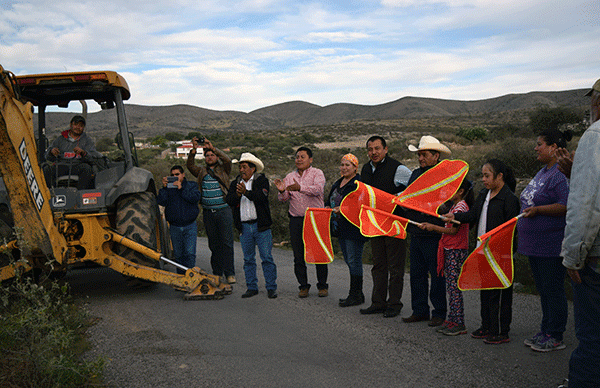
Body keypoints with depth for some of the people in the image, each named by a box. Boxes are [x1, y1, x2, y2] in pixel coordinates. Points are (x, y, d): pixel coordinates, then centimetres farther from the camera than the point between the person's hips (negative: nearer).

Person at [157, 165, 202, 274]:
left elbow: (195, 198, -15)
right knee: (178, 255, 8)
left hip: (190, 226, -2)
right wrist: (164, 188, -16)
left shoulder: (191, 186, 5)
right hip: (174, 227, 2)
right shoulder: (168, 188, 8)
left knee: (189, 253, -11)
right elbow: (161, 202, -6)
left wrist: (182, 189, -19)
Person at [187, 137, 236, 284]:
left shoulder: (223, 170, 6)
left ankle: (229, 273, 0)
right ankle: (217, 272, 17)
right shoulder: (201, 171, 13)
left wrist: (212, 147, -21)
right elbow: (190, 165, -3)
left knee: (227, 242, -5)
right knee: (213, 243, 8)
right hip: (208, 212, 3)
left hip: (223, 210, -3)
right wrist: (194, 150, -17)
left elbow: (227, 160, -13)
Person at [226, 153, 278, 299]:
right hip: (244, 227, 4)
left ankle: (271, 288, 6)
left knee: (267, 258, -2)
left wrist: (246, 192, -31)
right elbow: (229, 200, -1)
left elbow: (262, 196, -18)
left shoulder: (262, 180, 0)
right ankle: (251, 287, 20)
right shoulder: (235, 183, 13)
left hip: (261, 226, -4)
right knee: (248, 259, 10)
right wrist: (238, 194, -21)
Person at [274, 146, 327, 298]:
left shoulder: (317, 173, 1)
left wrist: (300, 188, -34)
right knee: (298, 255, 5)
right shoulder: (289, 177, 13)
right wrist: (282, 191, -18)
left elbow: (318, 189, -20)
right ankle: (303, 286, 17)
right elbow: (284, 199, 5)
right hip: (296, 220, 4)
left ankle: (322, 285, 14)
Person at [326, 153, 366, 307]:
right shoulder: (338, 183, 17)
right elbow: (330, 200, 23)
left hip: (354, 228, -9)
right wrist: (328, 207, 2)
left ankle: (355, 295, 3)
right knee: (349, 260, 13)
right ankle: (357, 294, 23)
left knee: (354, 261, -5)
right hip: (341, 228, 9)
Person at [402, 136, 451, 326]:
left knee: (437, 275, 2)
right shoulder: (415, 174, 14)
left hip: (434, 235, -7)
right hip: (416, 234, 7)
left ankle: (439, 313, 15)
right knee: (417, 274, 12)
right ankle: (420, 311, 24)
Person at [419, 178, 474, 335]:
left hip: (457, 251, -10)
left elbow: (453, 230, -18)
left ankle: (459, 324, -1)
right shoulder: (455, 206, 17)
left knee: (454, 287, -6)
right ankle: (451, 320, 18)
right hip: (450, 250, 10)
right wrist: (430, 226, 11)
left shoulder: (461, 207, -14)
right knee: (450, 286, 12)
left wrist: (434, 227, -11)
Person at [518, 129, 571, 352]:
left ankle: (555, 337, 10)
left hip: (551, 246, -10)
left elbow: (567, 206, -24)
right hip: (536, 244, 10)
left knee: (553, 290, -1)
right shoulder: (543, 172, 16)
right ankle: (546, 331, 27)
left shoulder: (560, 173, -16)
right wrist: (525, 213, 16)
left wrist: (537, 210, -24)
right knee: (543, 290, 16)